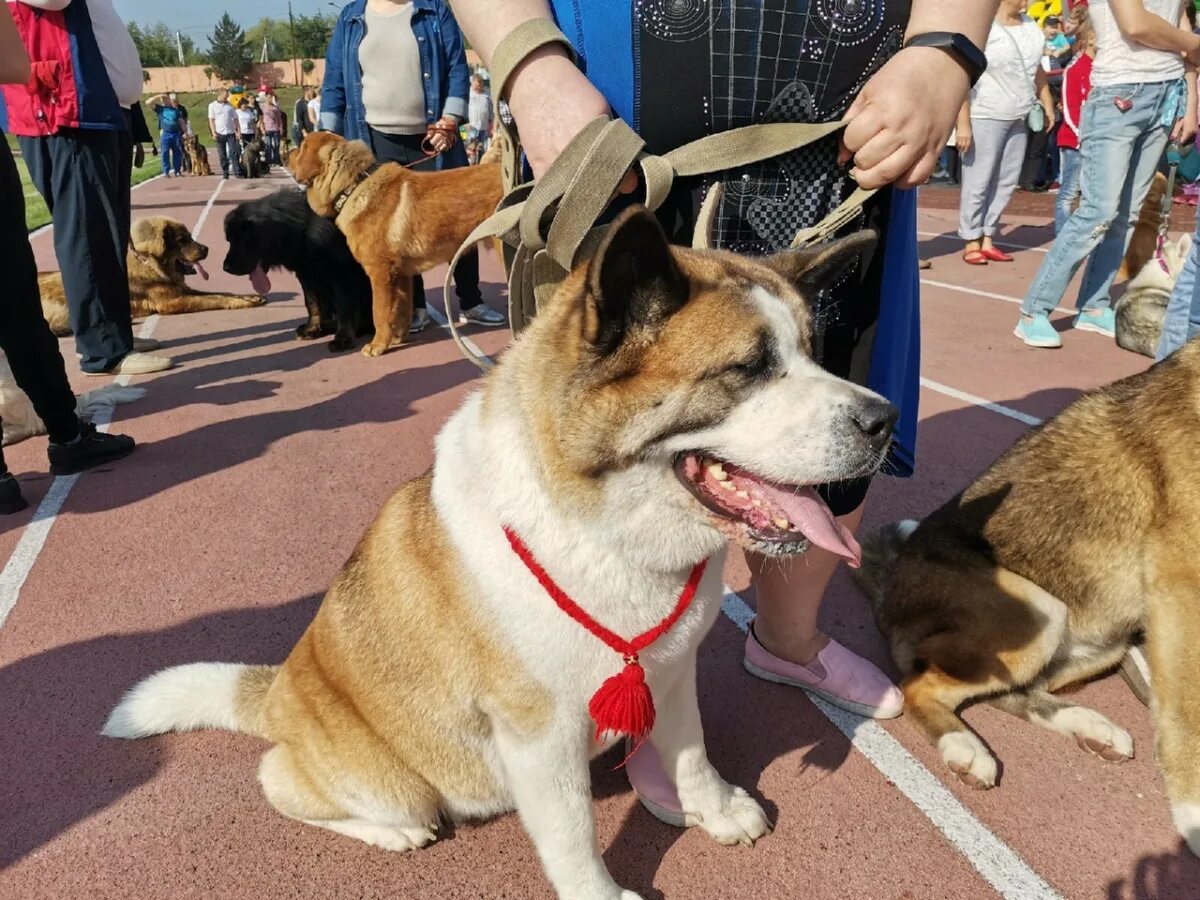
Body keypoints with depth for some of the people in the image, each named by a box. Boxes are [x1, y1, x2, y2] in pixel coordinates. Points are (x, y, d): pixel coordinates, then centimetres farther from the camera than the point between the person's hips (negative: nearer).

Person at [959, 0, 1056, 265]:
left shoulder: (1030, 27, 12)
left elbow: (1037, 70, 22)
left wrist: (1047, 104, 18)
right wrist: (963, 123, -20)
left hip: (1019, 118, 7)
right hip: (986, 117, -7)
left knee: (1006, 182, 6)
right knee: (978, 182, -2)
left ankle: (987, 239, 13)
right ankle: (971, 242, 6)